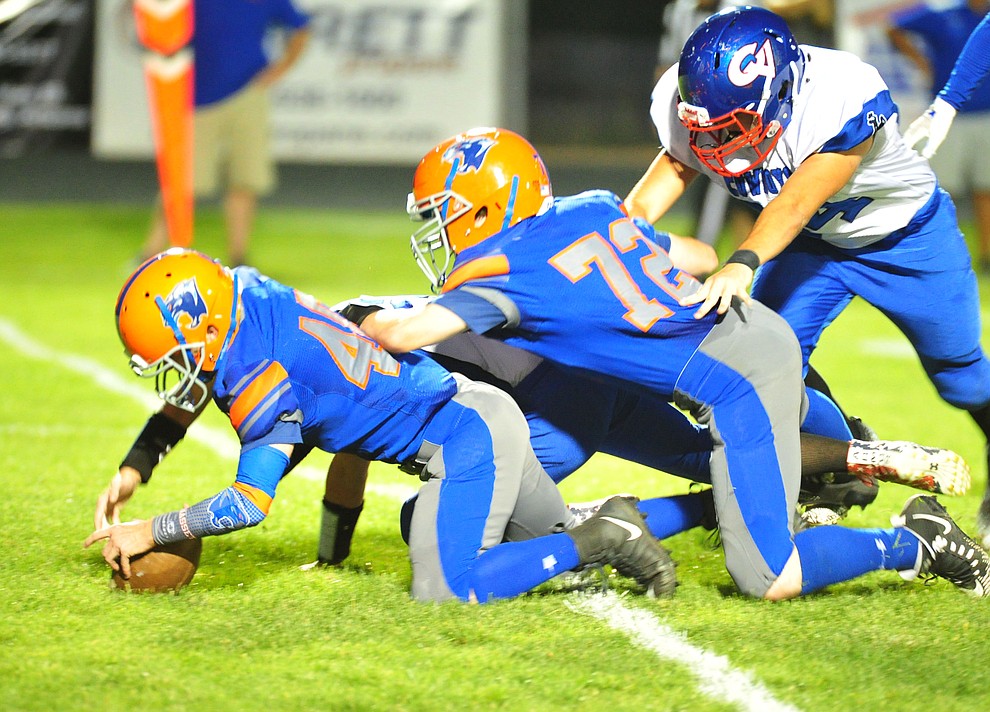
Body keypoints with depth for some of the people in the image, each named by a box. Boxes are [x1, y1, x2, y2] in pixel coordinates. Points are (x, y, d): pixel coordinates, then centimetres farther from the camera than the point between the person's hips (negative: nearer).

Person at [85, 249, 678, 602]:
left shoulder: (262, 378, -22)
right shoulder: (245, 295, 3)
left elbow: (250, 504, -22)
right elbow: (187, 400, 19)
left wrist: (150, 532, -14)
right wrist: (135, 468, 10)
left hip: (466, 436, -10)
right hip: (484, 410, 10)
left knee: (444, 589, -16)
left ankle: (602, 541, -12)